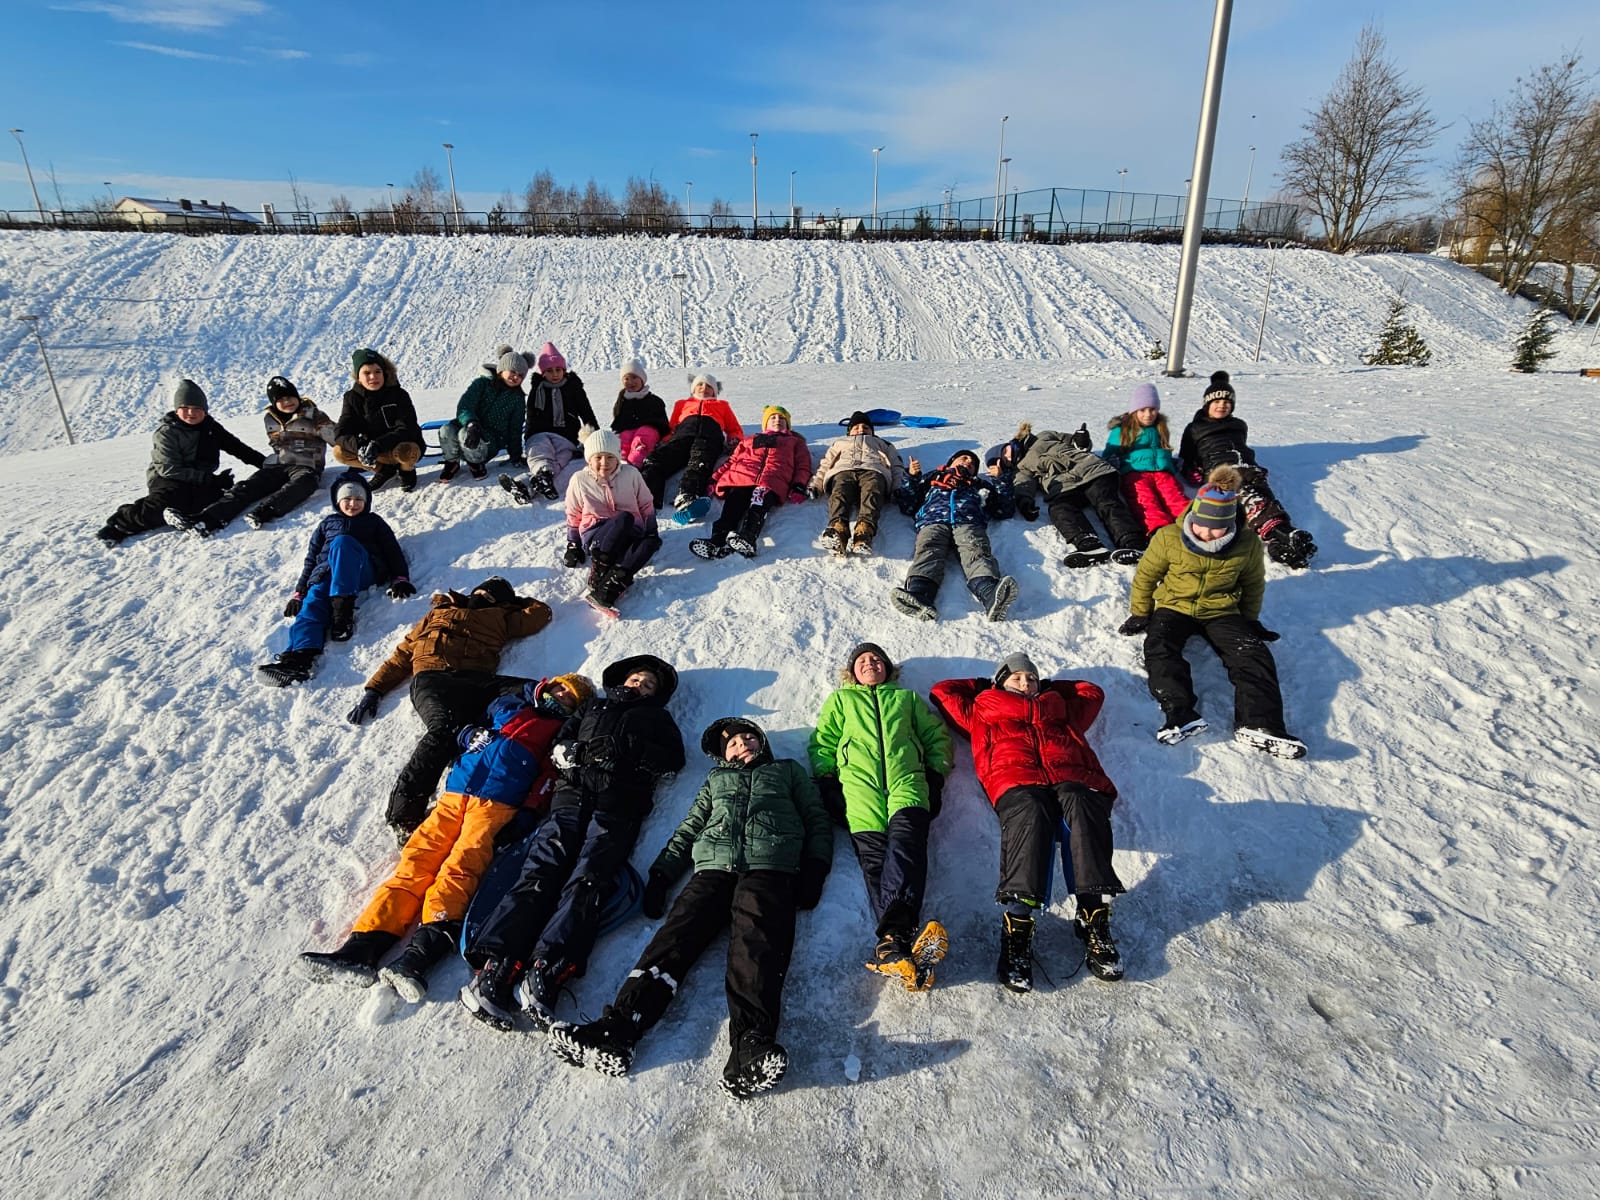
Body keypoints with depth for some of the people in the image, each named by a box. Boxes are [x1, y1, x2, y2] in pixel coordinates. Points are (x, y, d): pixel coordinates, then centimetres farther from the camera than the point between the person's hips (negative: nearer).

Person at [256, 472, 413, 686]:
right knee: (312, 604, -29)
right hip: (325, 574, 3)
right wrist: (299, 593, 17)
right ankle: (301, 655, -55)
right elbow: (311, 559, 29)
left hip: (363, 573, -3)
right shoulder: (327, 524, 33)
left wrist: (400, 579, -2)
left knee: (342, 542, -34)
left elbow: (393, 551, 16)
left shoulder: (374, 522, 28)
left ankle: (343, 609, -47)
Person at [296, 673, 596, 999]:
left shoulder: (562, 733, 17)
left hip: (497, 804, -3)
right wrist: (472, 735, 8)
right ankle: (363, 944, -24)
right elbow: (463, 731, 31)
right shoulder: (508, 707, 27)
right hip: (456, 793, 3)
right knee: (417, 859, -14)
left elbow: (549, 778, 3)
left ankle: (419, 955, -40)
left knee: (459, 868, -24)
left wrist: (528, 814, -11)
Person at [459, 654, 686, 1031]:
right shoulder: (592, 707, 34)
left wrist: (623, 748, 1)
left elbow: (673, 758, 10)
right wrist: (583, 752, 0)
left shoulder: (657, 719, 29)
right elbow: (558, 747, 21)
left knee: (586, 881, -24)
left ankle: (545, 973, -41)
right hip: (572, 795, 2)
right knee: (539, 873, -20)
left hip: (618, 806, -2)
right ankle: (496, 968, -34)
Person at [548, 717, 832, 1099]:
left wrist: (814, 869, 4)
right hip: (714, 866, 3)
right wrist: (660, 874, 12)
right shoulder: (716, 778, 34)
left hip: (769, 868, -2)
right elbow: (688, 829, 26)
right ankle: (617, 1028, -39)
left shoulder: (788, 770, 29)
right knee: (678, 933, -22)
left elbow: (817, 819, 21)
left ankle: (750, 1042, -50)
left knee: (757, 940, -29)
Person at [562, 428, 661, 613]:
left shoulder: (631, 474, 1)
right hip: (596, 535, -2)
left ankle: (614, 582, -47)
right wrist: (573, 545, 12)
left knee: (650, 543, -35)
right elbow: (573, 515, 12)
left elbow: (646, 505, 11)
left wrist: (652, 534, 6)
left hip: (630, 534, 2)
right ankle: (599, 570, -38)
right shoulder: (580, 480, 1)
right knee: (625, 518, -36)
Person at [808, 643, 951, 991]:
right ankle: (901, 940, -43)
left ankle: (891, 940, -50)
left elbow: (937, 736, 28)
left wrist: (936, 773, 11)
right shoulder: (840, 700, 34)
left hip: (907, 781, 0)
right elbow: (822, 742, 23)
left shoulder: (907, 698, 35)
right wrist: (826, 779, 7)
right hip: (859, 784, 1)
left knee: (905, 837, -32)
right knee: (874, 858, -24)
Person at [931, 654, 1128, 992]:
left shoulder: (1059, 708, 42)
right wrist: (984, 686, 49)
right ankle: (1017, 928, -46)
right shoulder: (984, 710, 37)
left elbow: (1092, 692, 54)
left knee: (1079, 804, -35)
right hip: (1016, 781, -2)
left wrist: (1050, 686, 53)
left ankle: (1094, 917, -41)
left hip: (1073, 778, 2)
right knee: (1029, 812, -38)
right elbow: (943, 691, 42)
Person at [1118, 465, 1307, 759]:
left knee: (1252, 653, -23)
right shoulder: (1169, 538, -12)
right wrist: (1141, 614, 5)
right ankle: (1181, 715, -46)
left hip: (1222, 612, 1)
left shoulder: (1247, 546, -8)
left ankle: (1258, 724, -34)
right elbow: (1146, 575, 2)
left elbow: (1254, 584, 12)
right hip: (1174, 608, -1)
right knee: (1159, 647, -31)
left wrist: (1250, 620, 14)